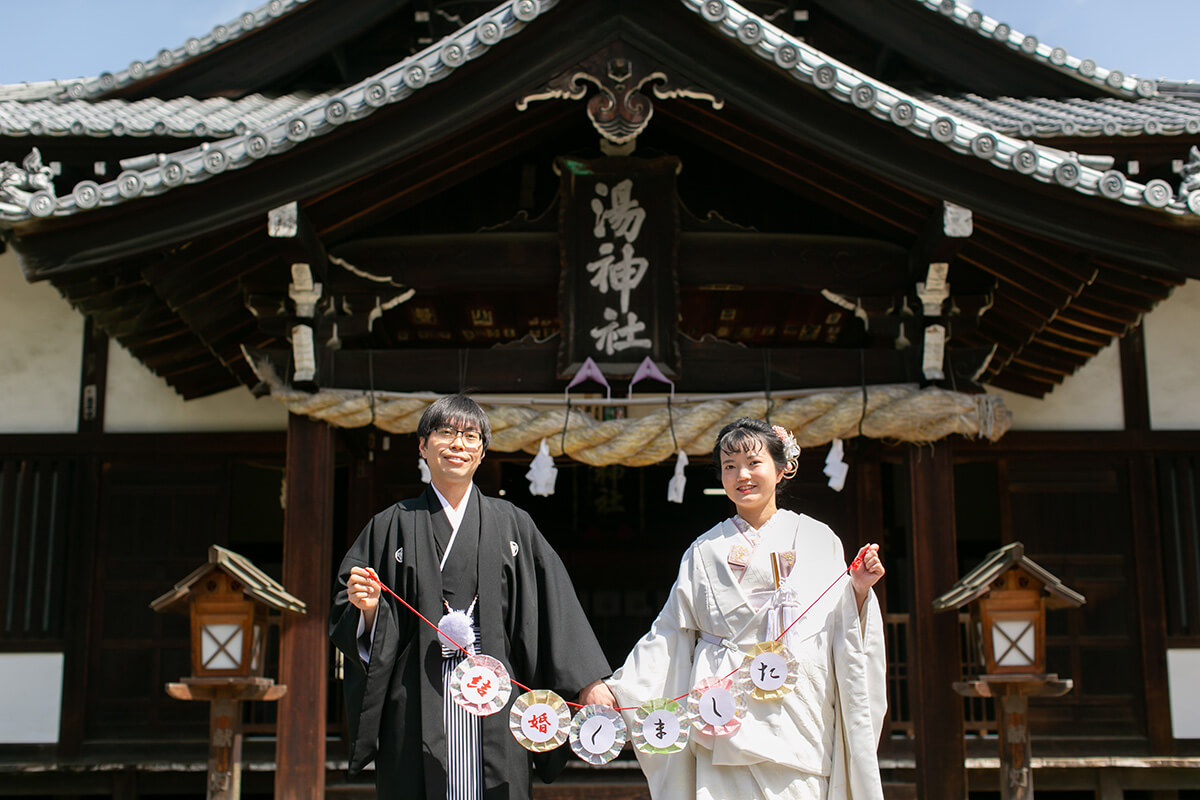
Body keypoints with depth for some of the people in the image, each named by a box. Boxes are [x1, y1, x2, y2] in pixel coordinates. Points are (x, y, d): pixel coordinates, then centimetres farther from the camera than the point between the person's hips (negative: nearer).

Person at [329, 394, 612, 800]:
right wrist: (367, 608, -13)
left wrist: (589, 683, -4)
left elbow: (553, 607, 4)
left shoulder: (512, 524, 10)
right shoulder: (392, 526, 9)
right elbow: (347, 619, 10)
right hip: (419, 705, 0)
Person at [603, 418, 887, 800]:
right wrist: (615, 688, 6)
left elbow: (842, 630, 9)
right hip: (728, 715, 1)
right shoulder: (704, 550, 12)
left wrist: (859, 589, -9)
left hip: (797, 715, 0)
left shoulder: (818, 540, 9)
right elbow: (670, 632, 12)